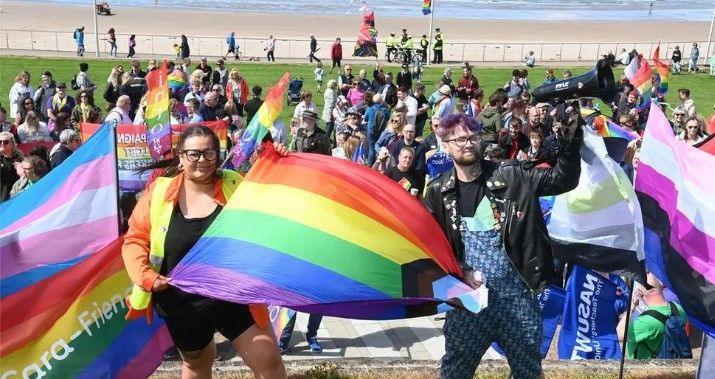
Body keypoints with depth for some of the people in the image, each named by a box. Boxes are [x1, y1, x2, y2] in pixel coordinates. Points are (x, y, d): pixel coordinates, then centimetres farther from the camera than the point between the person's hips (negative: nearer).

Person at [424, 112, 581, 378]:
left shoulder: (510, 177, 0)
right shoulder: (437, 192, 1)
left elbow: (562, 180, -4)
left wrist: (572, 137, -18)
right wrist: (459, 273, -10)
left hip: (516, 293, 0)